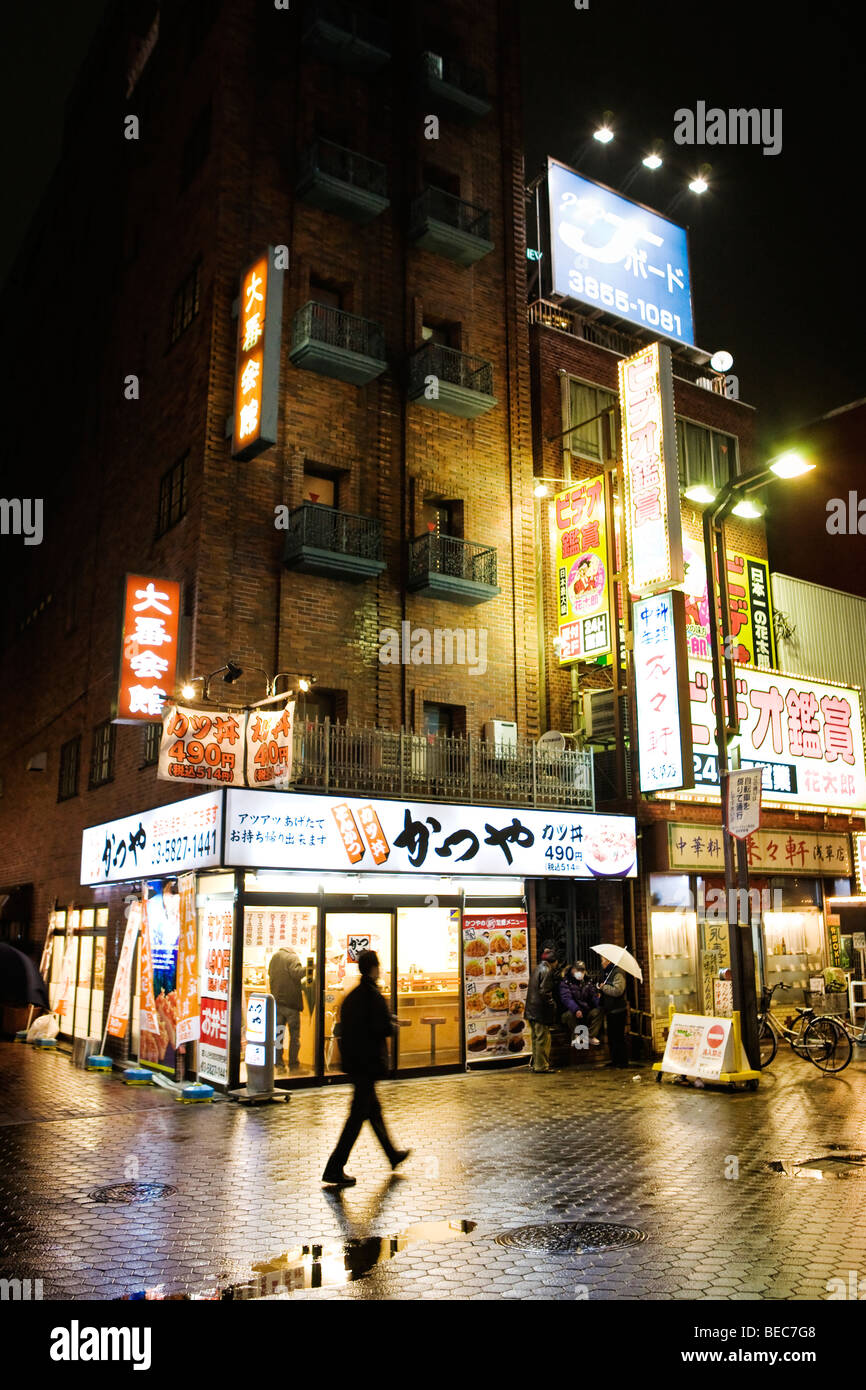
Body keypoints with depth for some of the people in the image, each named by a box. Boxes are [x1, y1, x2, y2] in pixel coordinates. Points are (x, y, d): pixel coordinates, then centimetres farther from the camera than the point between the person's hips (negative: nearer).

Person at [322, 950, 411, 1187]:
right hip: (368, 1062, -9)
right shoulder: (373, 995, -17)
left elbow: (344, 1027, 12)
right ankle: (335, 1168, -2)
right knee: (358, 1114, -3)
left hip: (352, 1061, 9)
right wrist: (392, 1026, -1)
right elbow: (383, 1029, -23)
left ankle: (393, 1154, 37)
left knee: (373, 1108, 20)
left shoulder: (351, 995, 7)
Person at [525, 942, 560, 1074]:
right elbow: (544, 991, -21)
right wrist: (552, 1004, -11)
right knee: (543, 1038, -3)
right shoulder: (546, 970, -14)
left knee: (536, 1038, 17)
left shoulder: (537, 968, 14)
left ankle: (534, 1063, 24)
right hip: (541, 1010, -9)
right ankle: (541, 1066, 1)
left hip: (532, 1009, 9)